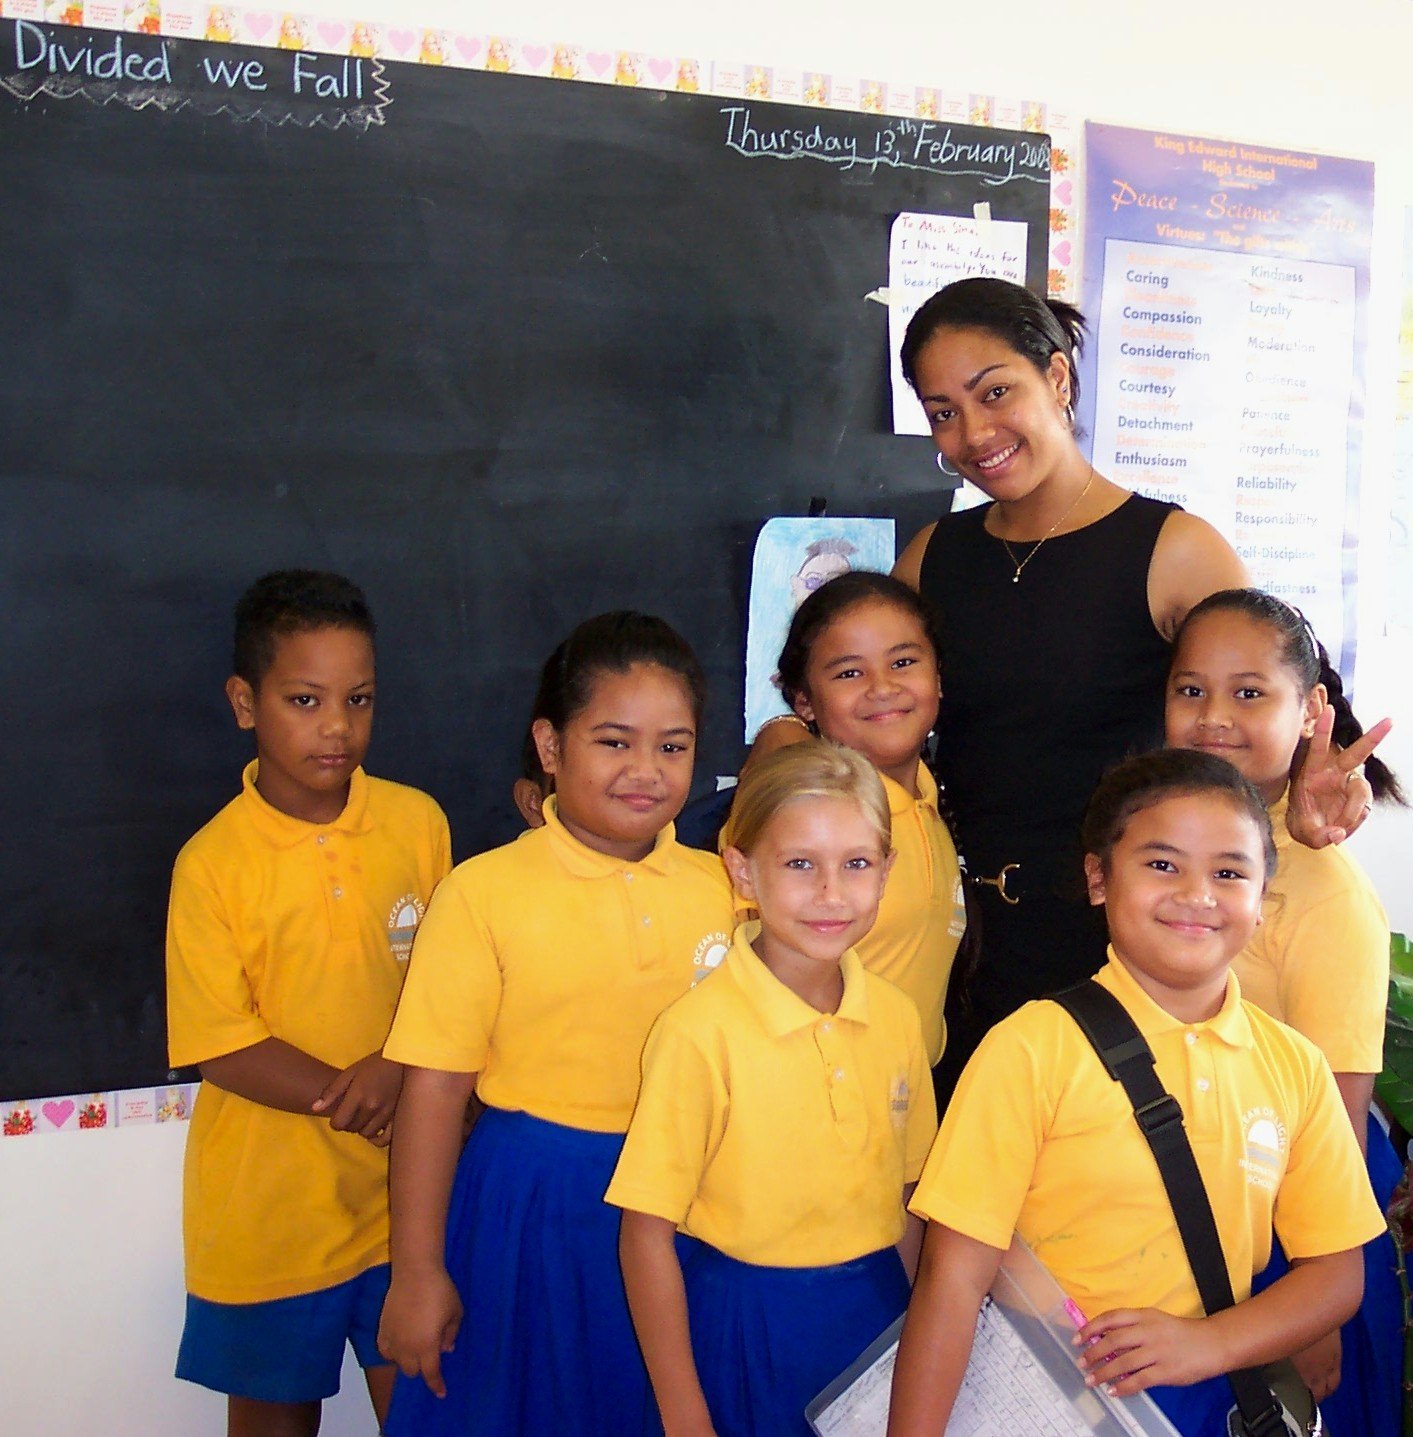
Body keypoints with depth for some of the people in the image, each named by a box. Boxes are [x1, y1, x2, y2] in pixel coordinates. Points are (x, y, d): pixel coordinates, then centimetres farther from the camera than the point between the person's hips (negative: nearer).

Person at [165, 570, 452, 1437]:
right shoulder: (213, 863, -13)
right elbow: (222, 1045, -12)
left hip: (402, 1187, 2)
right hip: (270, 1196, -2)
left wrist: (396, 1069, -18)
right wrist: (352, 1103, -19)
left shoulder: (417, 823, -4)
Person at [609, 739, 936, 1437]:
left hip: (876, 1320, 5)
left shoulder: (896, 1019, -2)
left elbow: (902, 1202, 10)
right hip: (743, 1330, -4)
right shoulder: (701, 1032, -19)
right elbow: (646, 1235, -14)